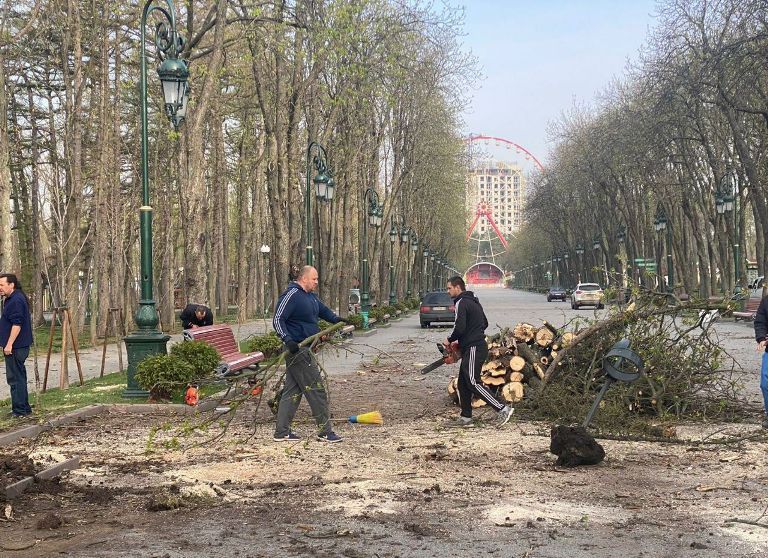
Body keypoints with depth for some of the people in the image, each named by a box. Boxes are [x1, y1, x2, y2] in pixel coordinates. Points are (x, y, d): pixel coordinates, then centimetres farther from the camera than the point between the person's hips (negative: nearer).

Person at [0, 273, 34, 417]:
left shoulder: (16, 301, -17)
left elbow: (17, 324, -24)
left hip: (15, 346, -11)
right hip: (18, 346, 11)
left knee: (15, 378, -6)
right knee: (19, 377, 15)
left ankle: (19, 410, -3)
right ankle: (24, 408, 22)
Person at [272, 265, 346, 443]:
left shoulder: (311, 296, 16)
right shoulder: (291, 295, -14)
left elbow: (323, 310, 31)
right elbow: (278, 320, -18)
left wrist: (335, 319, 11)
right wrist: (288, 339, -30)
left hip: (305, 349, 10)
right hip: (297, 349, -10)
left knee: (292, 391, 12)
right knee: (316, 389, -6)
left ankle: (282, 432, 16)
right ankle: (325, 431, 0)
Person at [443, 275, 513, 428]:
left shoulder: (461, 302, -12)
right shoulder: (473, 301, 18)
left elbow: (460, 327, -21)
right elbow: (484, 323, 25)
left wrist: (450, 340, -5)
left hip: (473, 348, -10)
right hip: (479, 345, 10)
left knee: (473, 382, -12)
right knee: (463, 383, 11)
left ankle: (503, 409, -14)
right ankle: (465, 418, 12)